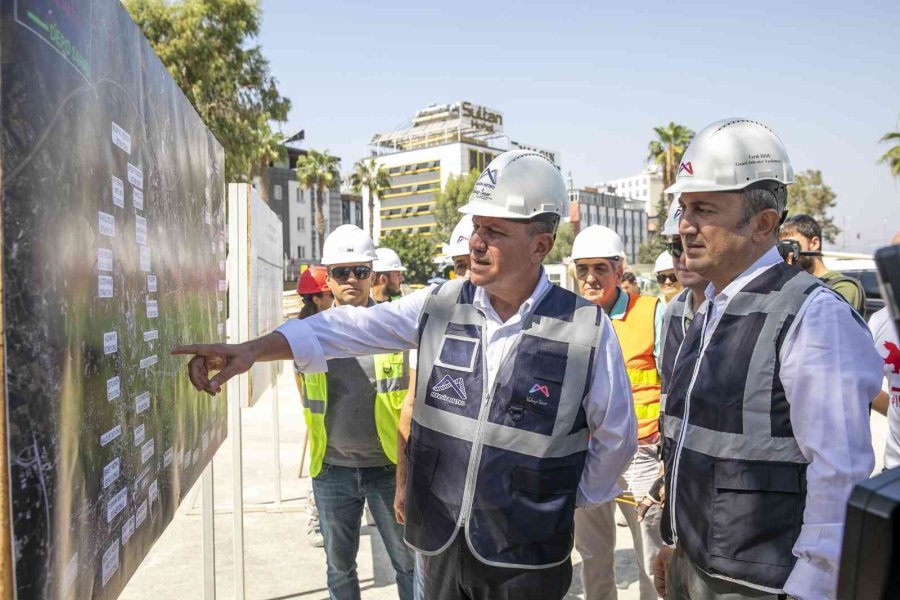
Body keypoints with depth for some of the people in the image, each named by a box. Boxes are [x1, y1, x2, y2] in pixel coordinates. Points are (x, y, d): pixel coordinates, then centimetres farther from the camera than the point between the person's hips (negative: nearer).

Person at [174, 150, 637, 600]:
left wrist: (572, 502, 5)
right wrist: (253, 350, -17)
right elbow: (349, 328, -8)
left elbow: (616, 436, -1)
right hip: (440, 542, 3)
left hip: (527, 560, -2)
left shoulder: (588, 329, -13)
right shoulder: (439, 306, -5)